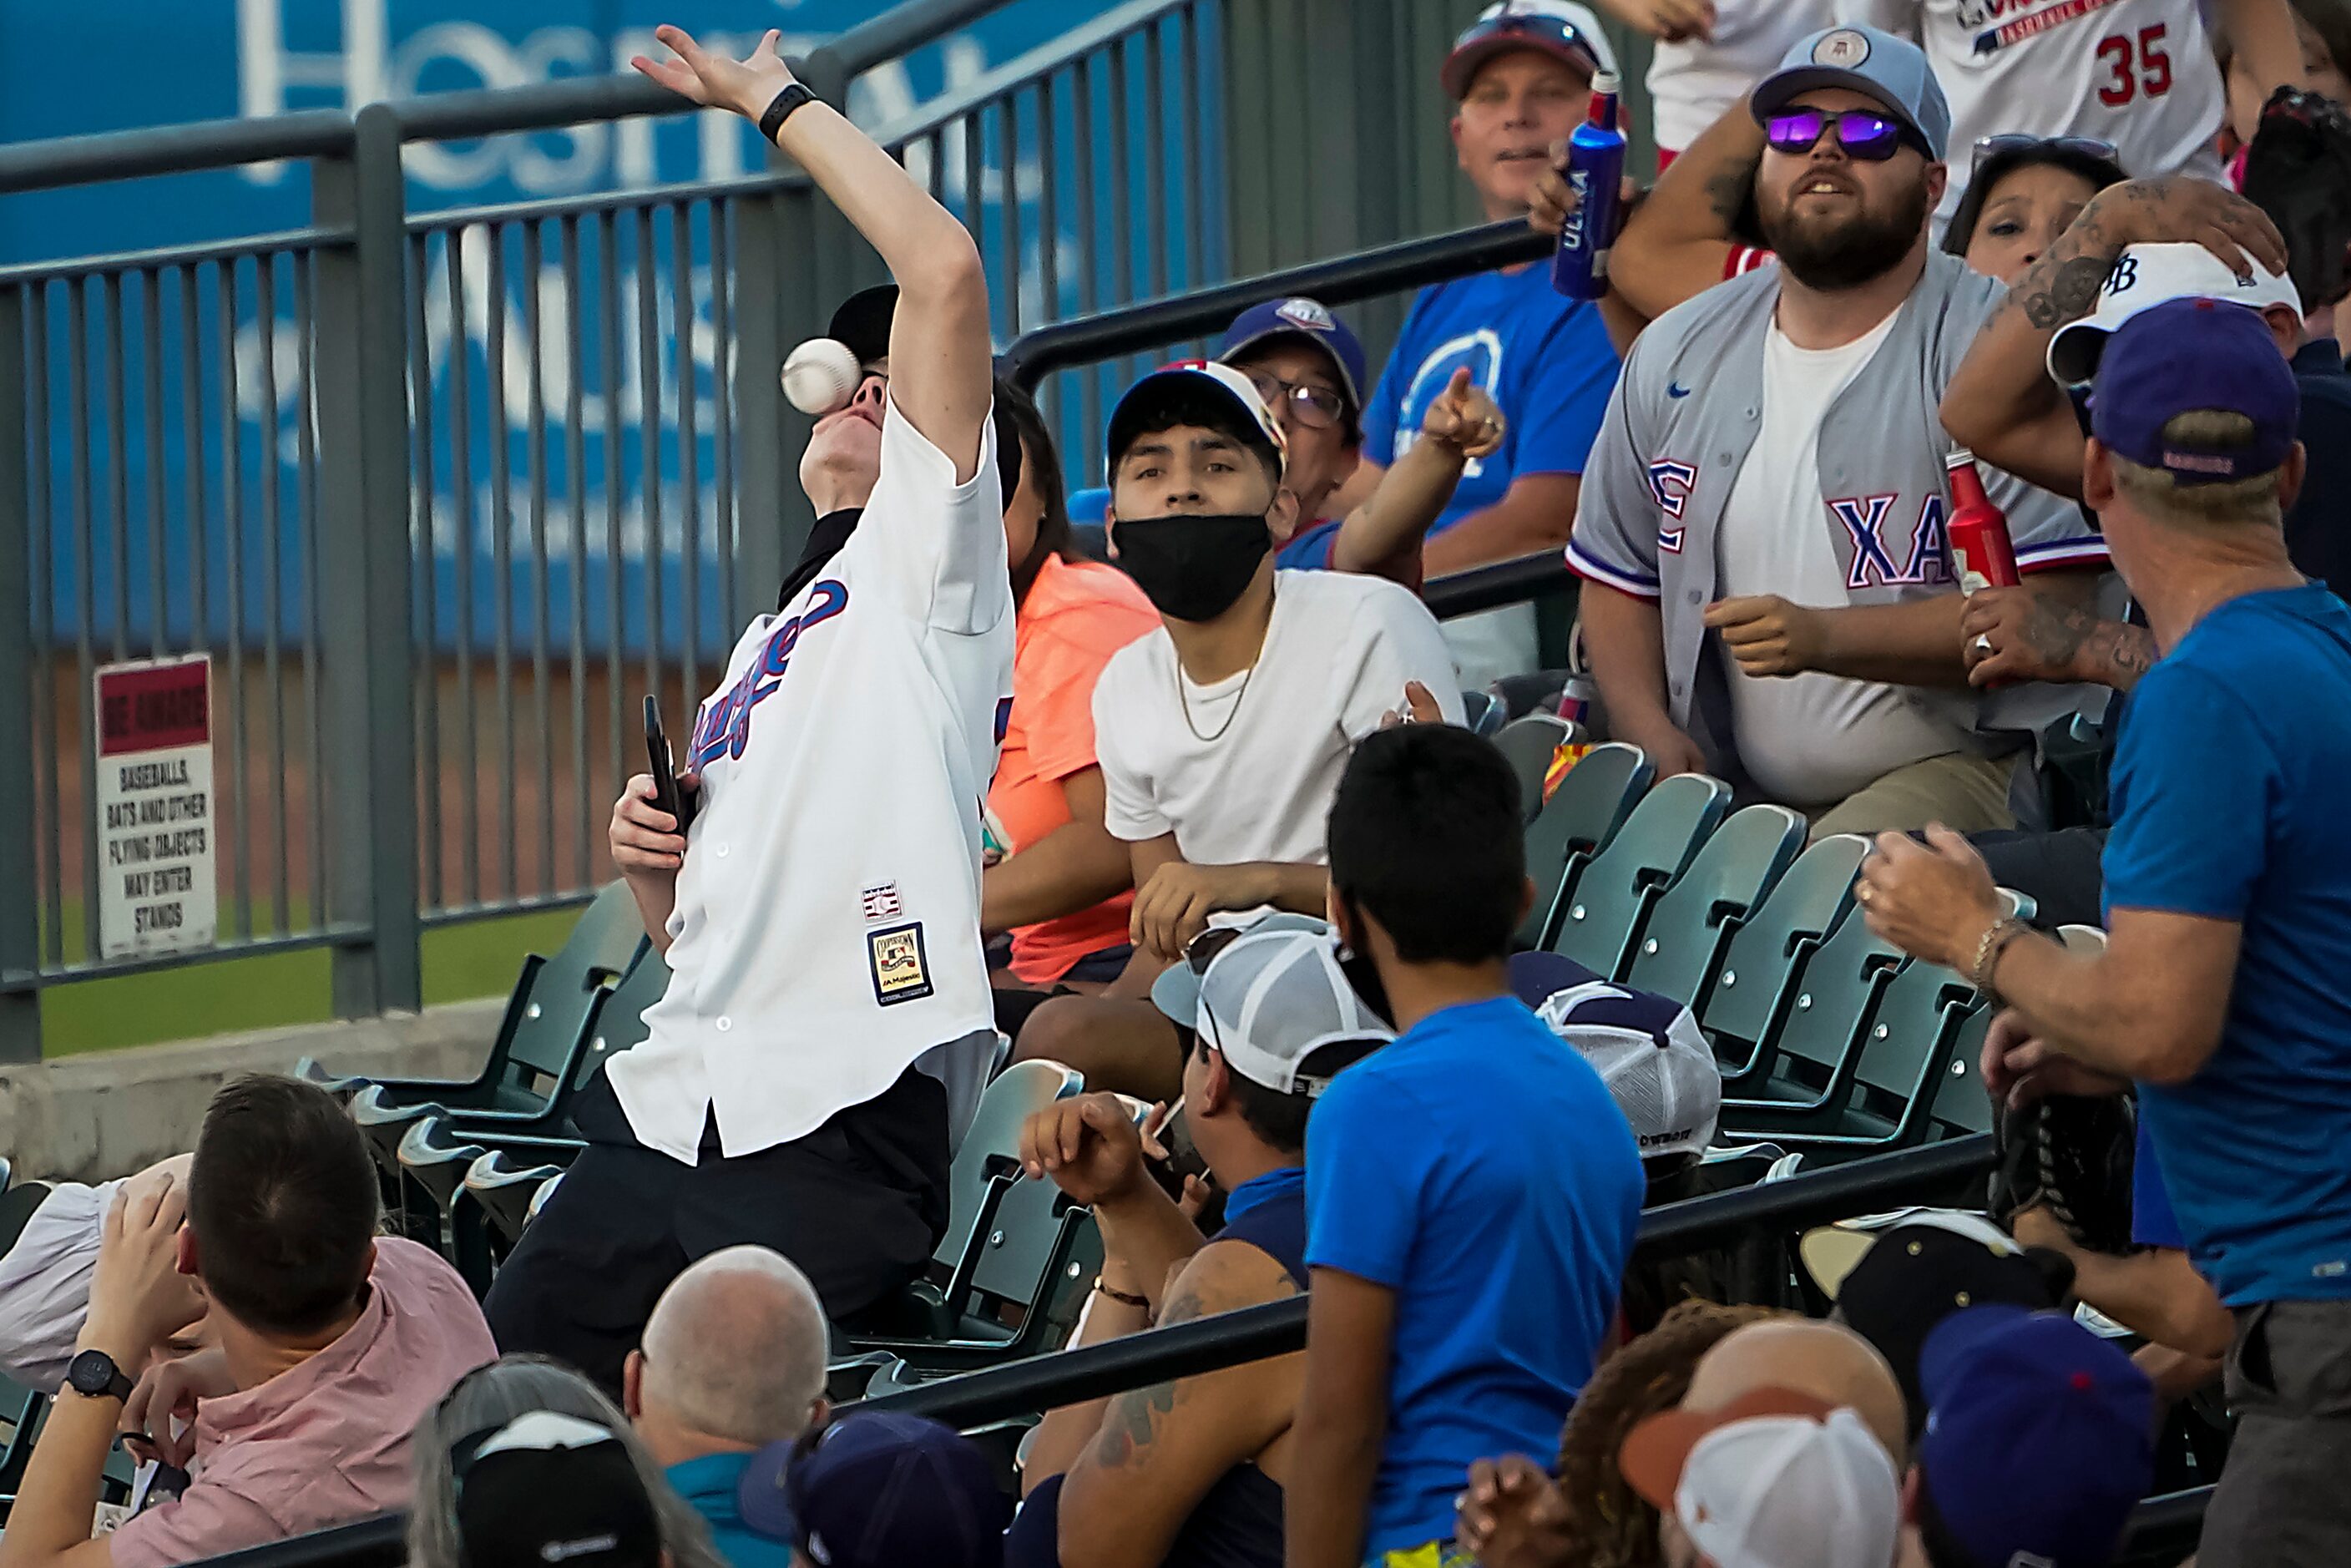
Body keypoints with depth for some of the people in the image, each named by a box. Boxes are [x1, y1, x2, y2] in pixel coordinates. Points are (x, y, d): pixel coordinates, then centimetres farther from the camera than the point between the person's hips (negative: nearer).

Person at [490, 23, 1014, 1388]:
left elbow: (944, 274, -6)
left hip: (840, 1119, -8)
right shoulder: (762, 655, 31)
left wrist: (782, 104, 4)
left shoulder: (931, 561, 7)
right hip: (672, 1105, 8)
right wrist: (647, 865, 10)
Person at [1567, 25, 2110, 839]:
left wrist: (1825, 638, -23)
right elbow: (1620, 581, 22)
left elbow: (2047, 608, -14)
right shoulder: (1679, 355, 14)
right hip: (1735, 796, 6)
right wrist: (1653, 737, 3)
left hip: (1959, 765, -6)